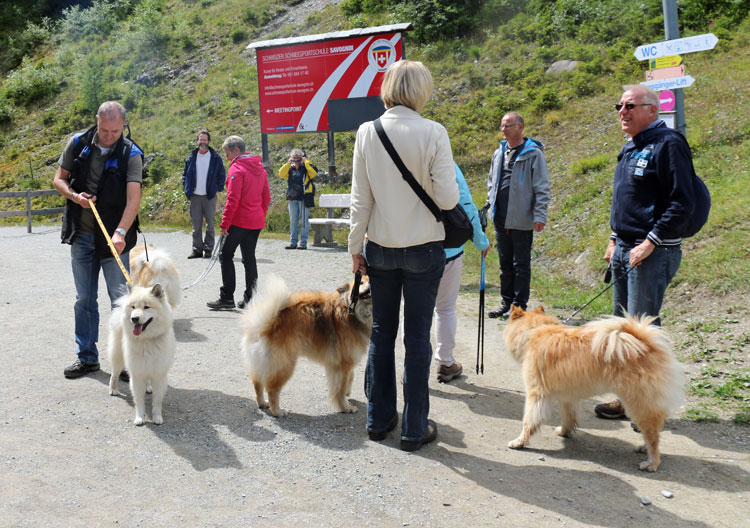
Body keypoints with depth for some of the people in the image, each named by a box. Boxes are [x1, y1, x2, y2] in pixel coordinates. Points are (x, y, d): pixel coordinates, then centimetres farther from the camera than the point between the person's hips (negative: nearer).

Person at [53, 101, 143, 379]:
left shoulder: (130, 154, -10)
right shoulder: (78, 143, 0)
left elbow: (133, 198, -20)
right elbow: (59, 179, 10)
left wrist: (120, 232, -33)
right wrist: (74, 196, -12)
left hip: (114, 238, -4)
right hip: (81, 235, 4)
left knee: (121, 298, -3)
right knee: (84, 299, 11)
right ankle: (87, 357, 24)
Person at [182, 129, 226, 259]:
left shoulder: (215, 157, 3)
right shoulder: (192, 157, 9)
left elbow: (221, 175, 8)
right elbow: (185, 174, 16)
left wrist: (218, 188, -2)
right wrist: (186, 188, 5)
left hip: (209, 196, -2)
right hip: (195, 196, 2)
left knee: (210, 224, 2)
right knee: (196, 225, 3)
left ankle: (208, 250, 8)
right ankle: (197, 249, 10)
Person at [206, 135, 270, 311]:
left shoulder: (237, 169, -12)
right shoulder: (260, 168, 13)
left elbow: (233, 199, -18)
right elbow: (266, 196, 16)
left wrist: (225, 223, -15)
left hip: (239, 222, -8)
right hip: (256, 221, 8)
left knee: (226, 256, 1)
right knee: (249, 258, 11)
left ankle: (227, 298, 1)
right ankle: (249, 298, 11)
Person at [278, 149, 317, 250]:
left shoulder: (306, 167, 1)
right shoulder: (290, 168, 13)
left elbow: (314, 171, -19)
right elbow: (281, 174, -2)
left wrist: (306, 162, -11)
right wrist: (288, 163, -5)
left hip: (304, 198, -5)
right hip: (293, 198, 5)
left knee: (304, 221, -1)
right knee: (293, 221, 9)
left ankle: (303, 243, 3)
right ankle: (293, 242, 16)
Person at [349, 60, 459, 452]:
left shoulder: (367, 133, -2)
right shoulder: (433, 133, -11)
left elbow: (360, 199, 0)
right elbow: (447, 198, -12)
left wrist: (356, 247, 7)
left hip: (380, 248, 3)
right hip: (423, 249, -3)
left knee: (381, 333, 15)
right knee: (417, 337, 6)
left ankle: (378, 419, 25)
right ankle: (415, 429, 15)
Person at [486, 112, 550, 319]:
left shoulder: (534, 153, -6)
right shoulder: (499, 153, 13)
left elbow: (542, 188, -8)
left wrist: (539, 215, -13)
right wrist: (491, 205, 17)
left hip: (521, 220, -6)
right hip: (501, 218, 7)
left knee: (521, 264, 2)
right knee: (505, 262, 14)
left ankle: (519, 305, 11)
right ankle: (507, 302, 24)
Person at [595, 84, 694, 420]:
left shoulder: (668, 145, -12)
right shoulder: (630, 148, 16)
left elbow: (682, 203, -18)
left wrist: (649, 243, -21)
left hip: (652, 254, -9)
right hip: (624, 251, 9)